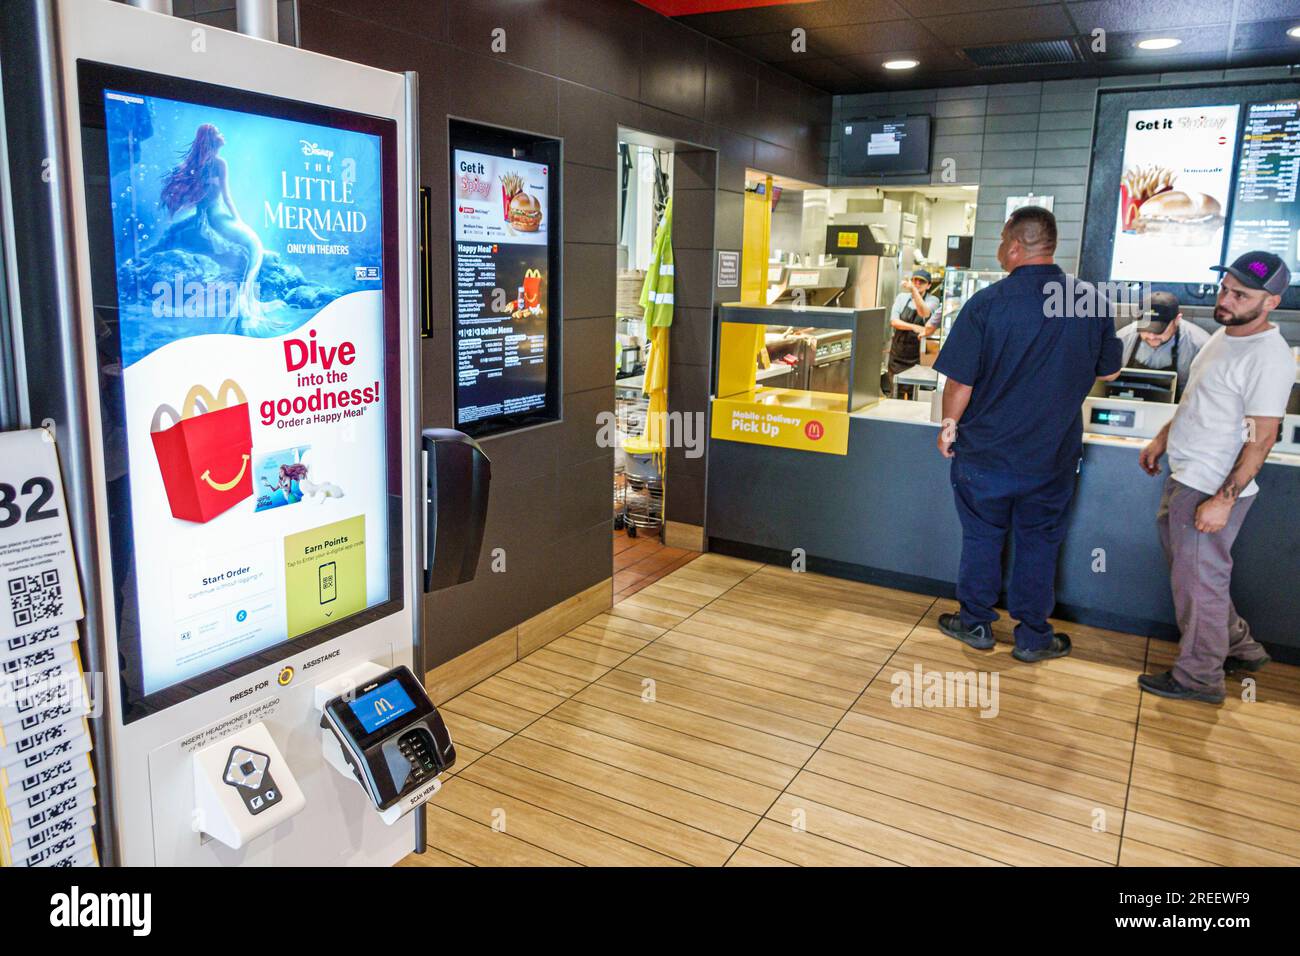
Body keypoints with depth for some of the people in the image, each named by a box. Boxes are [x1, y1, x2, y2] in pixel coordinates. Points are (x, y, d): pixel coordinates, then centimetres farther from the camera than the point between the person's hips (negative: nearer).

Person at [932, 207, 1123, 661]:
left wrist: (949, 426, 2)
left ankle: (976, 624, 29)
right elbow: (1109, 372, 8)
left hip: (986, 450, -2)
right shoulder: (1094, 302, -7)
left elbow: (960, 382, -15)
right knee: (1038, 541, 15)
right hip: (1054, 454, 2)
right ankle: (1033, 636, 26)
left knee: (981, 537, 14)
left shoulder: (987, 303, -17)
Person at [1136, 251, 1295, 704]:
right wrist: (1162, 438, 22)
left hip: (1212, 489, -9)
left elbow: (1262, 437, -22)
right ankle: (1239, 647, 39)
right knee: (1188, 569, 21)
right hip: (1183, 477, 9)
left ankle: (1199, 677, 20)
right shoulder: (1223, 335, 8)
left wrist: (1224, 499, -24)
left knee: (1199, 581, 3)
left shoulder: (1268, 357, -20)